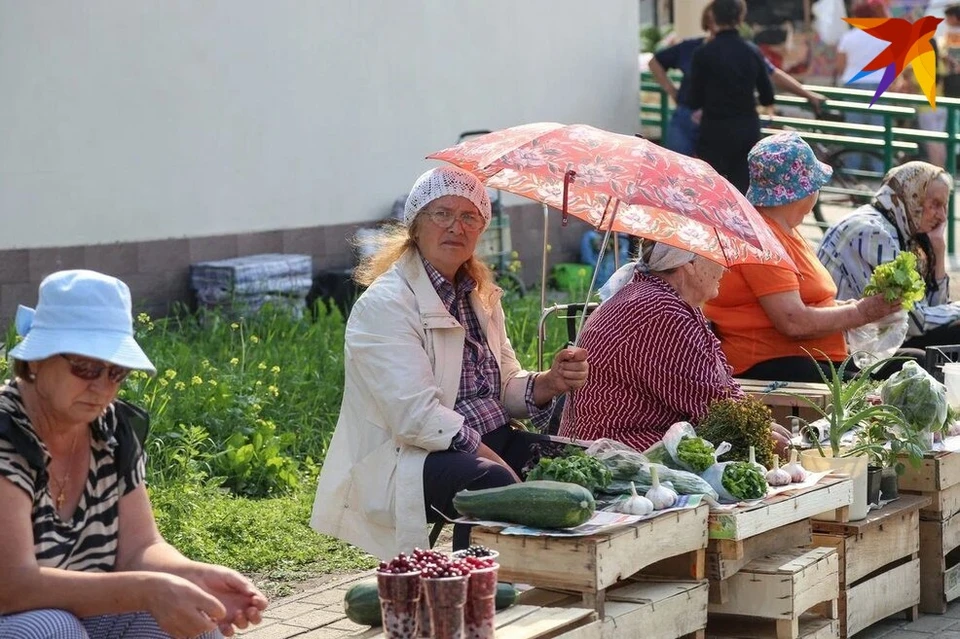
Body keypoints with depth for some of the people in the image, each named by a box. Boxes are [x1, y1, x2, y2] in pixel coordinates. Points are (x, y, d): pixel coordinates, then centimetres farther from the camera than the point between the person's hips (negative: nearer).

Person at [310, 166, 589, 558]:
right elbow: (416, 415, -20)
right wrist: (499, 462, -24)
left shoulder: (480, 294, 16)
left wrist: (548, 384, -8)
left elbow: (504, 387, 15)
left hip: (487, 442, 8)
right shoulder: (385, 305, -11)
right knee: (492, 483, -33)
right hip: (406, 455, -8)